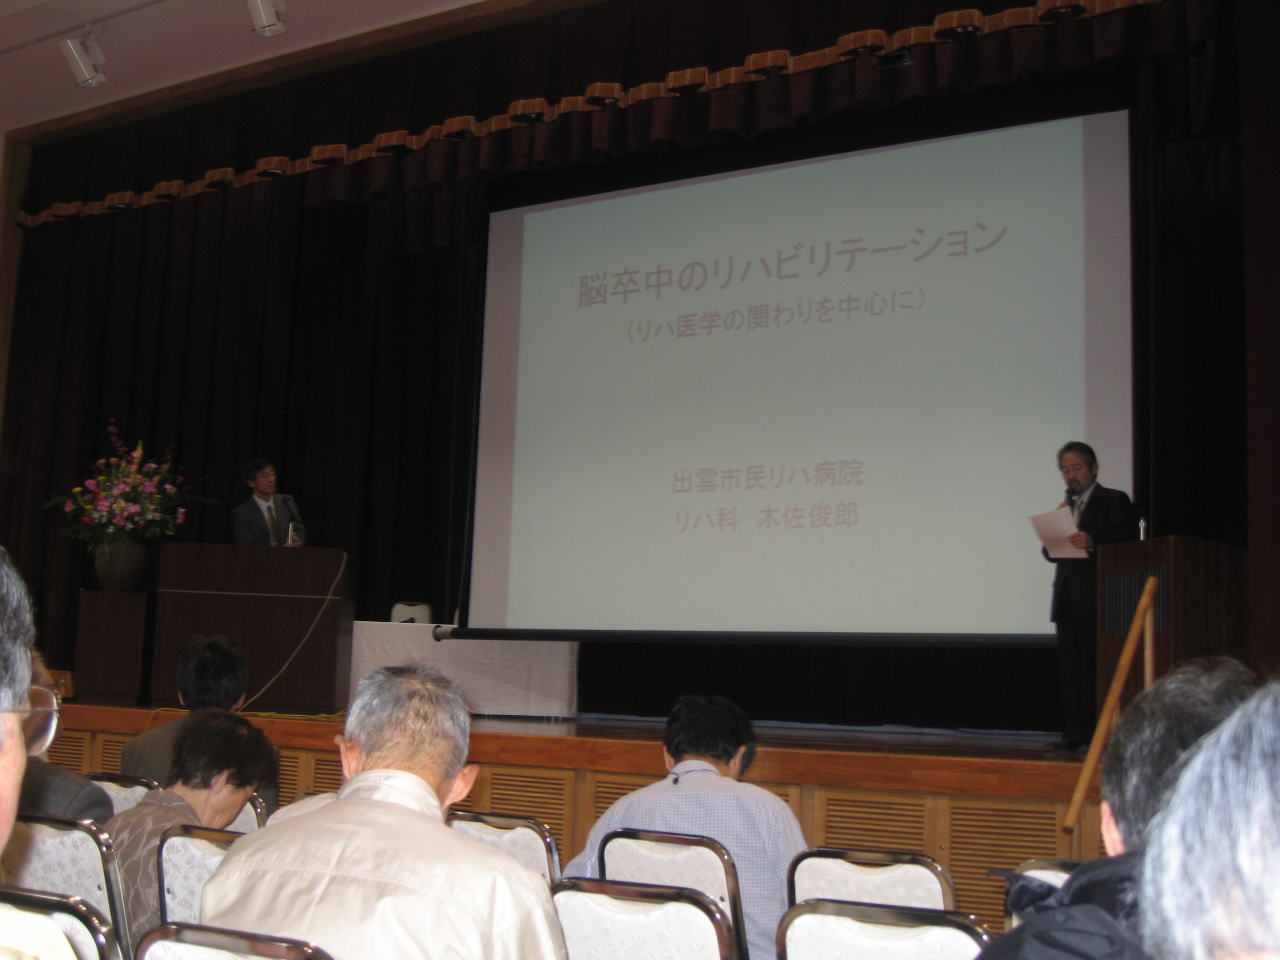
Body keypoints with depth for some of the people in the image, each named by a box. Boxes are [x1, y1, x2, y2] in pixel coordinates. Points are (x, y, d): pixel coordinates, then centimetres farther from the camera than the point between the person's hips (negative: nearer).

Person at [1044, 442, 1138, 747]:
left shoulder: (1114, 501, 2)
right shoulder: (1066, 506, 21)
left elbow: (1127, 544, -11)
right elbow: (1051, 553, 16)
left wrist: (1093, 543, -27)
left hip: (1098, 599, -6)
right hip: (1068, 600, 6)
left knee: (1097, 665, -8)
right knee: (1069, 667, 5)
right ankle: (1075, 733, 8)